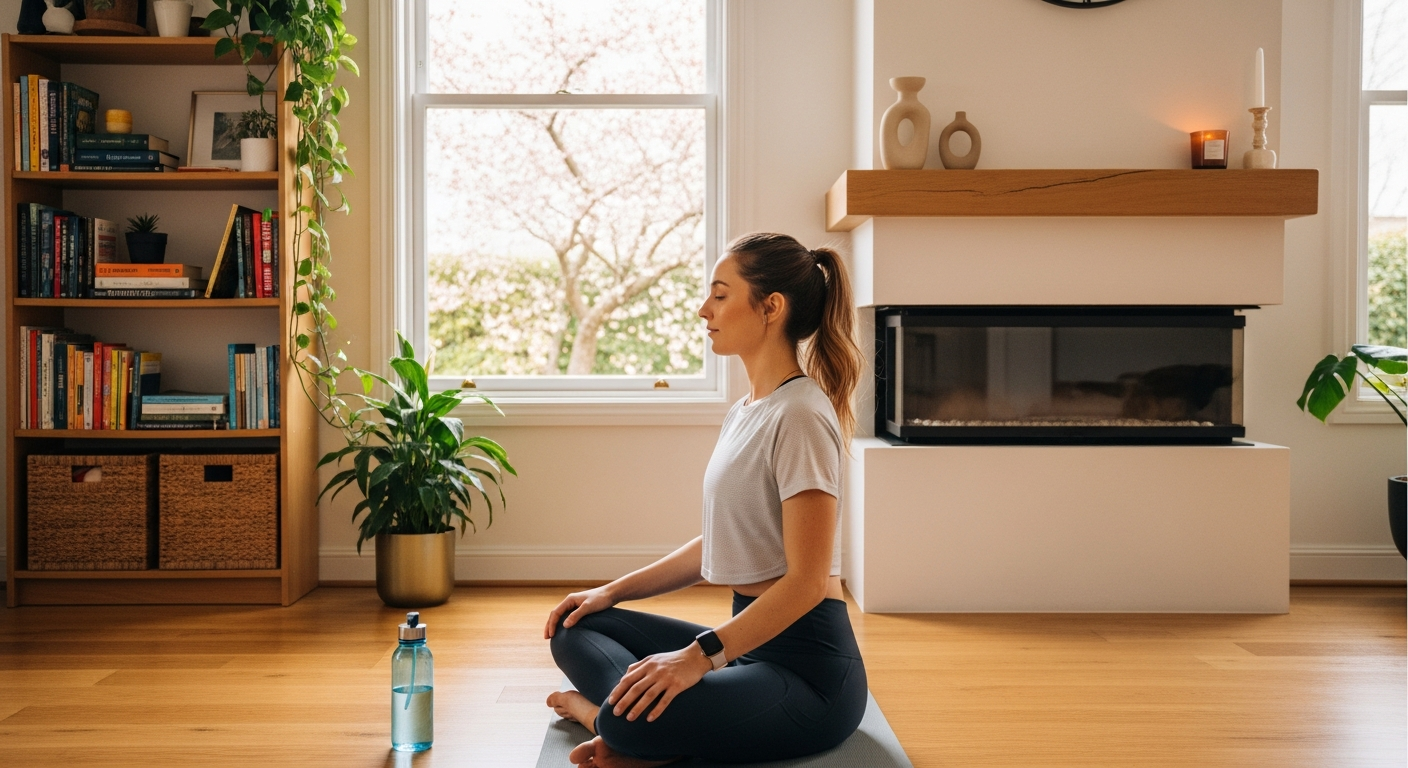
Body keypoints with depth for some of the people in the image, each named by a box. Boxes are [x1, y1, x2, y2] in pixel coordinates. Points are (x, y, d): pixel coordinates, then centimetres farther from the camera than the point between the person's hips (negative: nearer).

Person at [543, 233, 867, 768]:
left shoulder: (800, 415, -16)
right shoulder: (743, 413, 13)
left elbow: (807, 581, -21)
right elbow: (718, 544, 20)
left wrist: (699, 655, -25)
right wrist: (612, 592, 14)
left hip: (807, 664, -10)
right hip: (751, 638, 10)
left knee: (633, 720, -33)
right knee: (575, 630, 6)